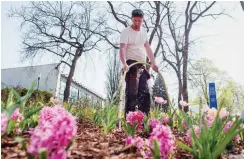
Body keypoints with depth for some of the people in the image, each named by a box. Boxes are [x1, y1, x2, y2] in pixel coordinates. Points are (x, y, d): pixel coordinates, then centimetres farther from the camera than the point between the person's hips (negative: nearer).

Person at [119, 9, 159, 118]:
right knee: (132, 93, -10)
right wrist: (124, 64, -37)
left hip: (142, 66, 7)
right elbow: (122, 49, -21)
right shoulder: (126, 32, -7)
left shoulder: (143, 32, 14)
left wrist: (153, 63, 9)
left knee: (145, 92, 9)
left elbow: (148, 48, 17)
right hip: (131, 65, -7)